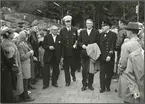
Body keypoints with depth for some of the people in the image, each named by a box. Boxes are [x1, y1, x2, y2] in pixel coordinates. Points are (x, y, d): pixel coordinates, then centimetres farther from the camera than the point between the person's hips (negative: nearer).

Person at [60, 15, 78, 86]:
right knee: (66, 67, 6)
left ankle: (73, 75, 40)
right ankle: (67, 81, 20)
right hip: (65, 52, -1)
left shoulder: (74, 29, 3)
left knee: (73, 65, 8)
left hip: (72, 51, 1)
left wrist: (75, 44, -7)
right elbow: (60, 42, -3)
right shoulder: (62, 30, -2)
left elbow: (77, 39, 14)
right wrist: (61, 54, -7)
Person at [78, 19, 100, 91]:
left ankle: (90, 84, 18)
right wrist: (82, 45, -8)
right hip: (84, 53, 2)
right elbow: (79, 41, 11)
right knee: (84, 70, 4)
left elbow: (98, 42, 0)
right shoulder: (82, 32, 12)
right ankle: (84, 84, 16)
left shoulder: (96, 32, 4)